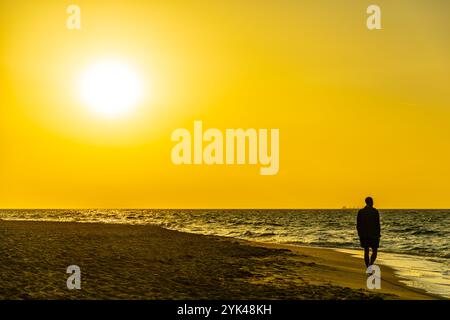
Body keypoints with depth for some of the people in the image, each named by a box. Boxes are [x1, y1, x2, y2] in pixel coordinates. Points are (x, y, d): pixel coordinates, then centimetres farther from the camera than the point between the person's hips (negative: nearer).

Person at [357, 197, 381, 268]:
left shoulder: (360, 211, 1)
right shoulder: (375, 211, -9)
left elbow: (358, 225, 3)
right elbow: (377, 224, -10)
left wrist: (360, 234, 12)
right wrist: (379, 235, -1)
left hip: (364, 235, 3)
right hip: (373, 235, -3)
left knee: (366, 252, 11)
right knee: (374, 251, 6)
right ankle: (370, 266, -15)